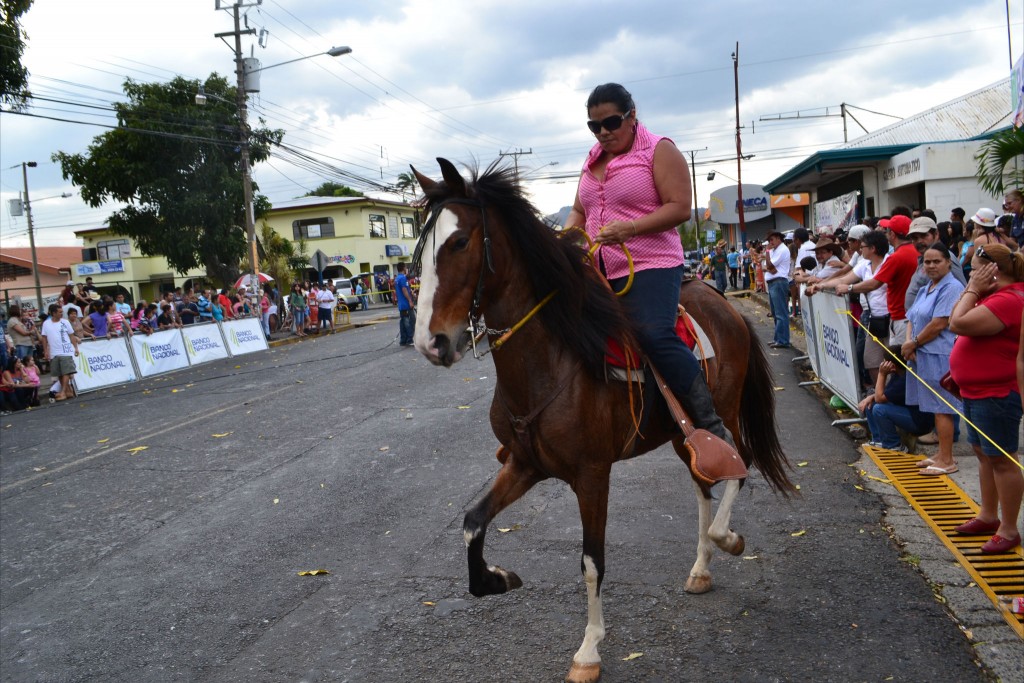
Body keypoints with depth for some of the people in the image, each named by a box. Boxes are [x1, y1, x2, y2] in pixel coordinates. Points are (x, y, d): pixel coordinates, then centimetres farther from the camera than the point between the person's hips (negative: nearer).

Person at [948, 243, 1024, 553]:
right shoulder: (994, 296, 11)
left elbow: (958, 323, -27)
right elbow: (956, 318, 16)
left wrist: (974, 290, -19)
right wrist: (972, 289, 9)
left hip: (997, 394, -11)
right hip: (976, 390, 11)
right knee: (983, 453, 19)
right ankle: (988, 515, 32)